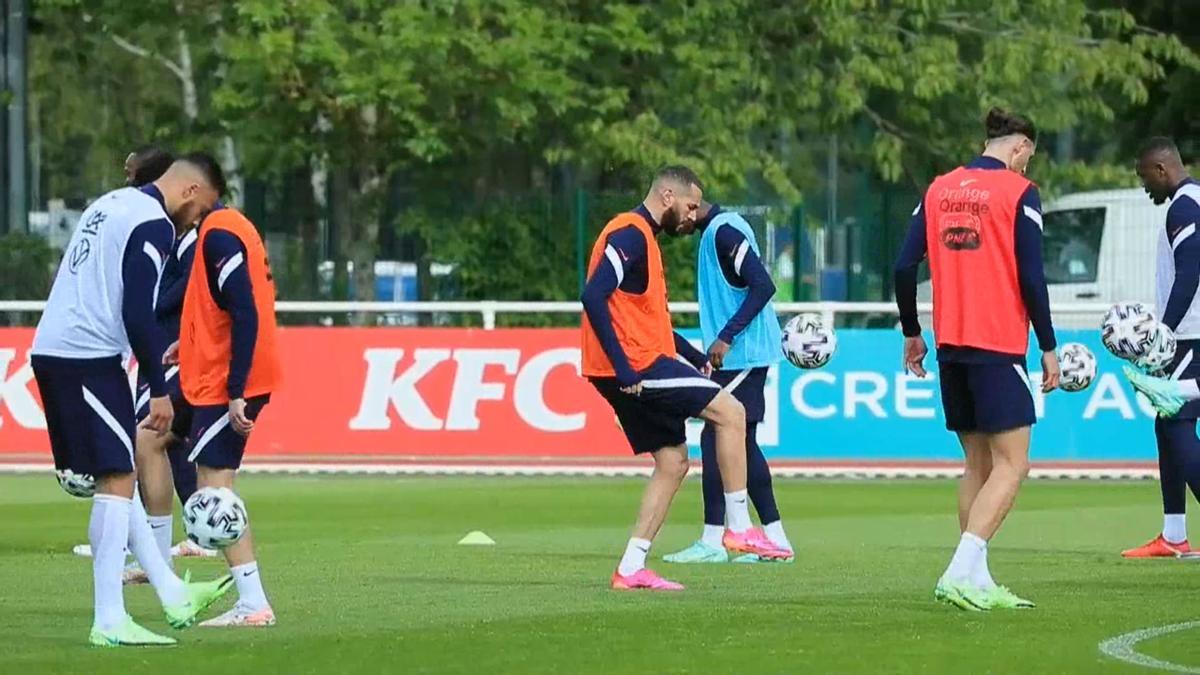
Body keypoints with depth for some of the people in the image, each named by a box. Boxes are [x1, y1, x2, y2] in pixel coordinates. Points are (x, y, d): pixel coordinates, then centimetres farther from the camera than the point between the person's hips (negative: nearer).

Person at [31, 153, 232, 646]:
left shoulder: (112, 204, 20)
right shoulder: (153, 225, -9)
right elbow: (138, 313, -17)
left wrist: (153, 351, 28)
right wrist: (158, 390, -12)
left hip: (50, 350, 10)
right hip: (88, 358, -10)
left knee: (116, 477, 14)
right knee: (116, 481, -7)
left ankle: (172, 595, 22)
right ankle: (109, 621, -8)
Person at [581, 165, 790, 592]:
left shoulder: (643, 237, 22)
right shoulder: (630, 234, -11)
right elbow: (594, 298, -23)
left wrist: (695, 358, 21)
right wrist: (623, 368, -26)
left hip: (636, 368, 10)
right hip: (635, 367, -10)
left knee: (673, 462, 10)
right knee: (731, 412, -8)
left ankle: (631, 569, 8)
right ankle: (739, 529, -5)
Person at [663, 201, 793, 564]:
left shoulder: (724, 231, -15)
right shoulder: (718, 230, 16)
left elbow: (763, 286, -23)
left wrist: (726, 337, -23)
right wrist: (711, 356, 23)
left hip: (741, 354, -10)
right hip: (749, 354, 10)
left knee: (715, 436, -8)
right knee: (742, 443, 12)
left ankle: (712, 541, -7)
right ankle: (775, 539, 13)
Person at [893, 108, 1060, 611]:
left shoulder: (939, 189, 10)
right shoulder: (1018, 192, -6)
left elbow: (905, 267, 7)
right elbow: (1031, 278, -10)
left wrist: (912, 334, 17)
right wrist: (1048, 348, -3)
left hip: (951, 344, 6)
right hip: (999, 347, -6)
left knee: (978, 465, 14)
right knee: (1011, 465, -5)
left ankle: (977, 582, 10)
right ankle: (960, 573, -19)